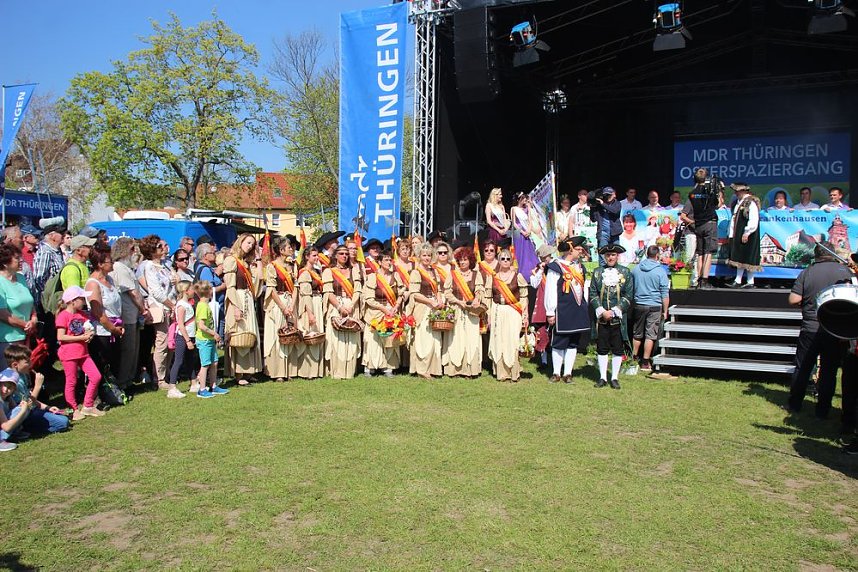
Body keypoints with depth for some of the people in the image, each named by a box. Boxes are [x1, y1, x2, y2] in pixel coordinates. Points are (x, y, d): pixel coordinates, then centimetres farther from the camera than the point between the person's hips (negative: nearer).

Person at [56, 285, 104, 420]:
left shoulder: (83, 315, 12)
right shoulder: (63, 315, -11)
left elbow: (88, 330, 22)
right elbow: (60, 337, -17)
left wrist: (90, 335, -3)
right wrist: (81, 337, -18)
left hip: (83, 353, 7)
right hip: (69, 354, -7)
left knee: (96, 376, 2)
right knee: (71, 382, 3)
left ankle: (88, 406, 13)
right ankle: (74, 410, 16)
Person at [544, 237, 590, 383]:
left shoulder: (580, 267, 13)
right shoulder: (556, 267, -8)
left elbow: (584, 288, 17)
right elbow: (550, 291, -9)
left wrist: (585, 309, 13)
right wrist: (550, 312, -11)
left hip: (578, 311, 6)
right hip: (562, 311, -6)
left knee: (573, 343, 9)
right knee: (559, 343, 2)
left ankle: (567, 373, 17)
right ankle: (556, 373, 13)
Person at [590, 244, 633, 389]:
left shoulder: (625, 272, 4)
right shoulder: (597, 272, 8)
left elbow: (628, 296, -1)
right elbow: (593, 294, 3)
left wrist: (613, 312, -10)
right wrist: (602, 312, -9)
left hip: (618, 318, -1)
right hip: (601, 318, 1)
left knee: (618, 349, 4)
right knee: (602, 349, 5)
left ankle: (615, 377, 14)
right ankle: (603, 377, 14)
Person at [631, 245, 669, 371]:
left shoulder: (636, 269, 2)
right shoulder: (660, 271, -9)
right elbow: (665, 294, -7)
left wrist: (632, 305, 25)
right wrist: (665, 311, 0)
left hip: (639, 305, 4)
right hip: (654, 306, -3)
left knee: (637, 334, 15)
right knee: (650, 335, 2)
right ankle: (645, 363, 6)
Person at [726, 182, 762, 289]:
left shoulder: (751, 203, -12)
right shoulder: (739, 202, 15)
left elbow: (753, 221, -19)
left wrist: (747, 233, -20)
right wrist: (732, 234, 13)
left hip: (747, 236, -8)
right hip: (738, 235, 8)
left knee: (747, 258, -4)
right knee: (739, 257, 8)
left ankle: (750, 282, 3)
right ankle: (738, 281, 11)